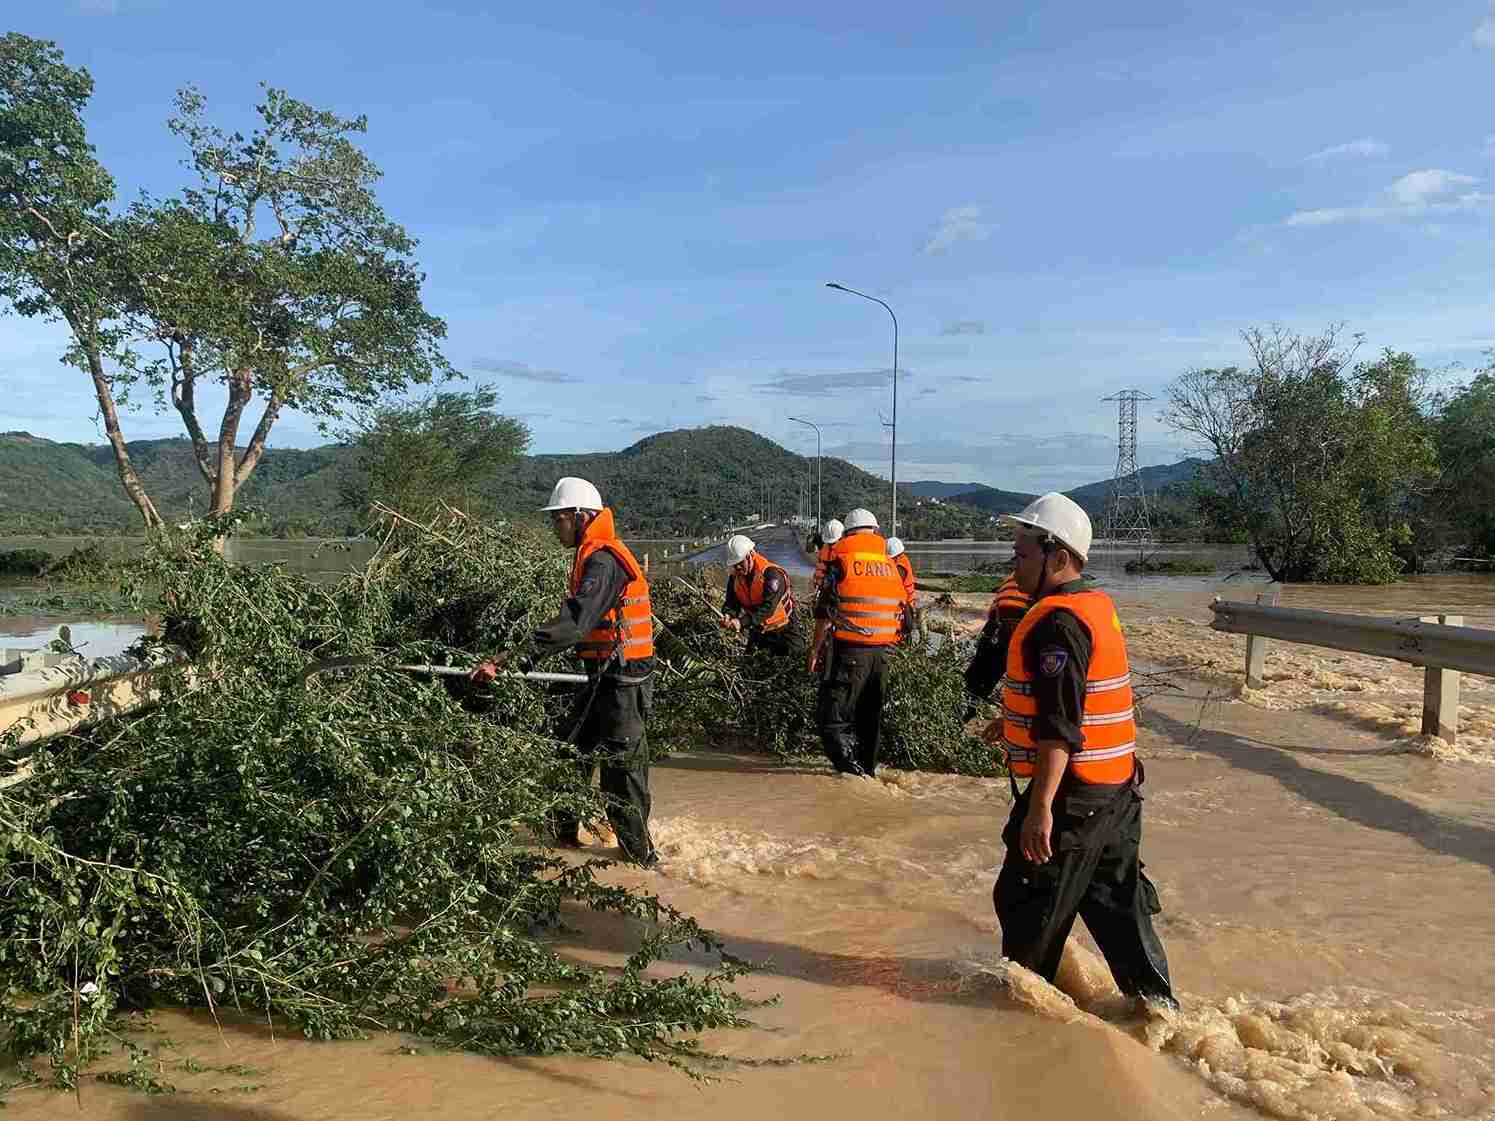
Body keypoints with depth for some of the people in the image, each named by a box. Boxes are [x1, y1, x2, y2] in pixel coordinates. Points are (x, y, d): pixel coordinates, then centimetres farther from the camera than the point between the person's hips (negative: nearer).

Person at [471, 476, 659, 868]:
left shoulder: (602, 561, -21)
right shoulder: (598, 556, 13)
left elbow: (573, 622, -34)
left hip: (619, 683, -10)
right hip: (607, 677, 10)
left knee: (621, 767, -1)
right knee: (575, 753, 19)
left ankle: (640, 854, 12)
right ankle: (565, 832, 34)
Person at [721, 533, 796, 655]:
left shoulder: (771, 573, -28)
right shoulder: (735, 577, -5)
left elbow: (768, 607, -37)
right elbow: (732, 601, -6)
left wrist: (743, 622, -46)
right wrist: (728, 615, -31)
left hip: (782, 631, -6)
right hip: (757, 630, 6)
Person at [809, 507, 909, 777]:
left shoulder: (841, 557, -4)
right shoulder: (890, 562, 13)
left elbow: (826, 610, -8)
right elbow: (903, 608, 15)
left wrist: (816, 648, -2)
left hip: (849, 649, -6)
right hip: (882, 651, 6)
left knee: (831, 714, -2)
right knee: (871, 715, 17)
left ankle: (848, 762, -16)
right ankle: (867, 767, 25)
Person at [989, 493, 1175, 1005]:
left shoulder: (1058, 623, -20)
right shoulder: (1098, 606, 11)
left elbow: (1059, 727, -26)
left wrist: (1040, 807, -27)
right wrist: (1006, 720, 30)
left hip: (1070, 794, -9)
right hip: (1117, 789, 9)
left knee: (1029, 902, 7)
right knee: (1116, 900, 17)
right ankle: (1154, 998, 24)